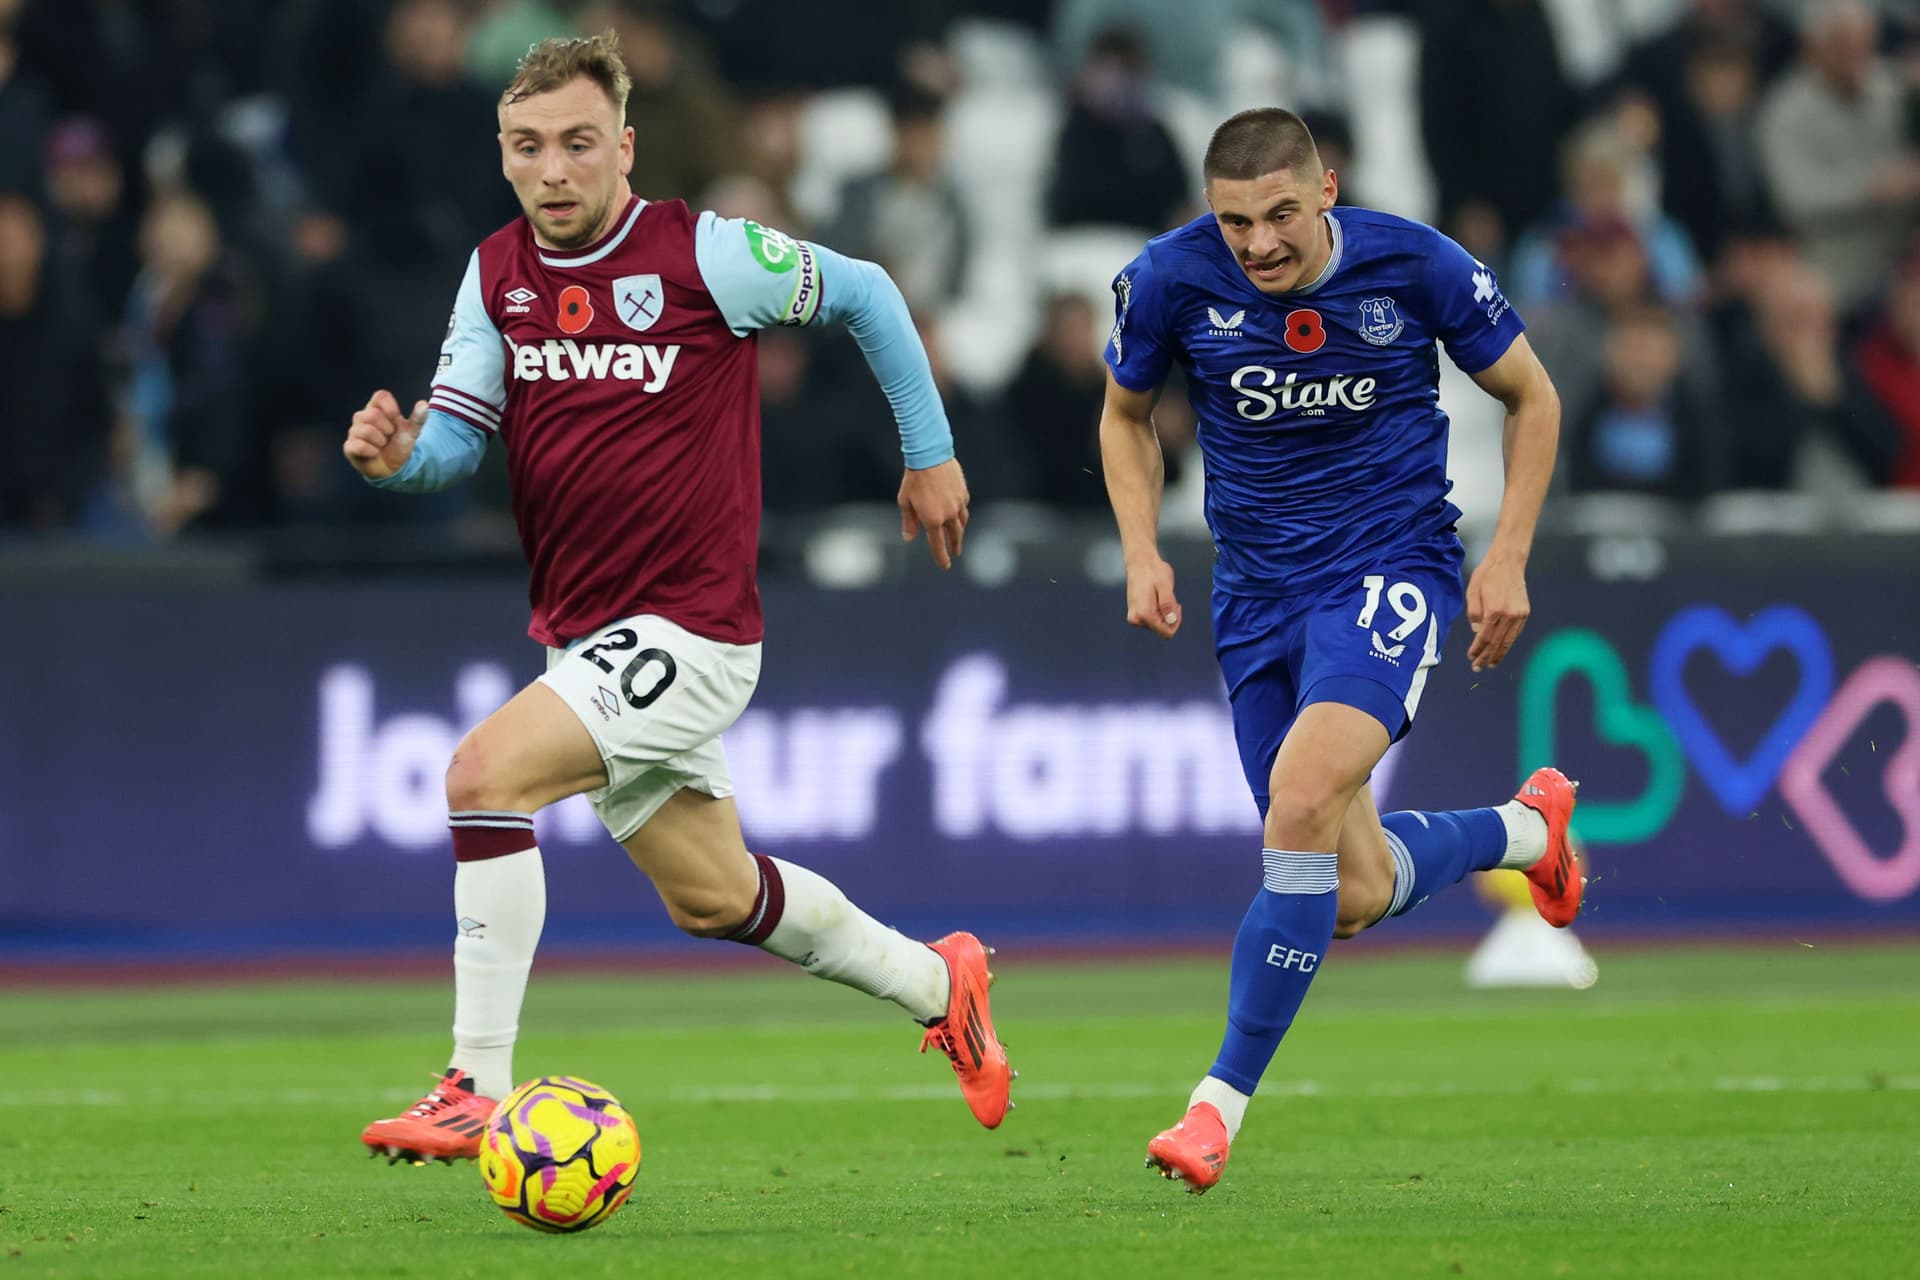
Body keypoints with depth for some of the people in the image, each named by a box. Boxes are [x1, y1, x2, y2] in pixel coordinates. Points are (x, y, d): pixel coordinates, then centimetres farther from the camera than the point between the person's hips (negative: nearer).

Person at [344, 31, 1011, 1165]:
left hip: (690, 633, -7)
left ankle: (479, 1091, -22)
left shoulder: (704, 255, -13)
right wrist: (402, 454, -19)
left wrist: (931, 455, 10)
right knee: (714, 898, 19)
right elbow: (459, 433, 5)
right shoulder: (497, 275, 4)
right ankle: (938, 984, 43)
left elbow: (865, 293, 2)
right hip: (584, 639, 7)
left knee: (487, 772, -26)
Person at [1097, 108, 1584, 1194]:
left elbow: (1531, 398, 3)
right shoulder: (1171, 279, -10)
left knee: (1302, 803, -28)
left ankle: (1223, 1102, -20)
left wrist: (1509, 559, -3)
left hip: (1393, 568, -4)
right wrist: (1143, 553, -2)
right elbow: (1128, 414, 11)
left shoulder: (1416, 265, -14)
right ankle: (1525, 829, 37)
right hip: (1259, 595, 4)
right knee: (1355, 896, 3)